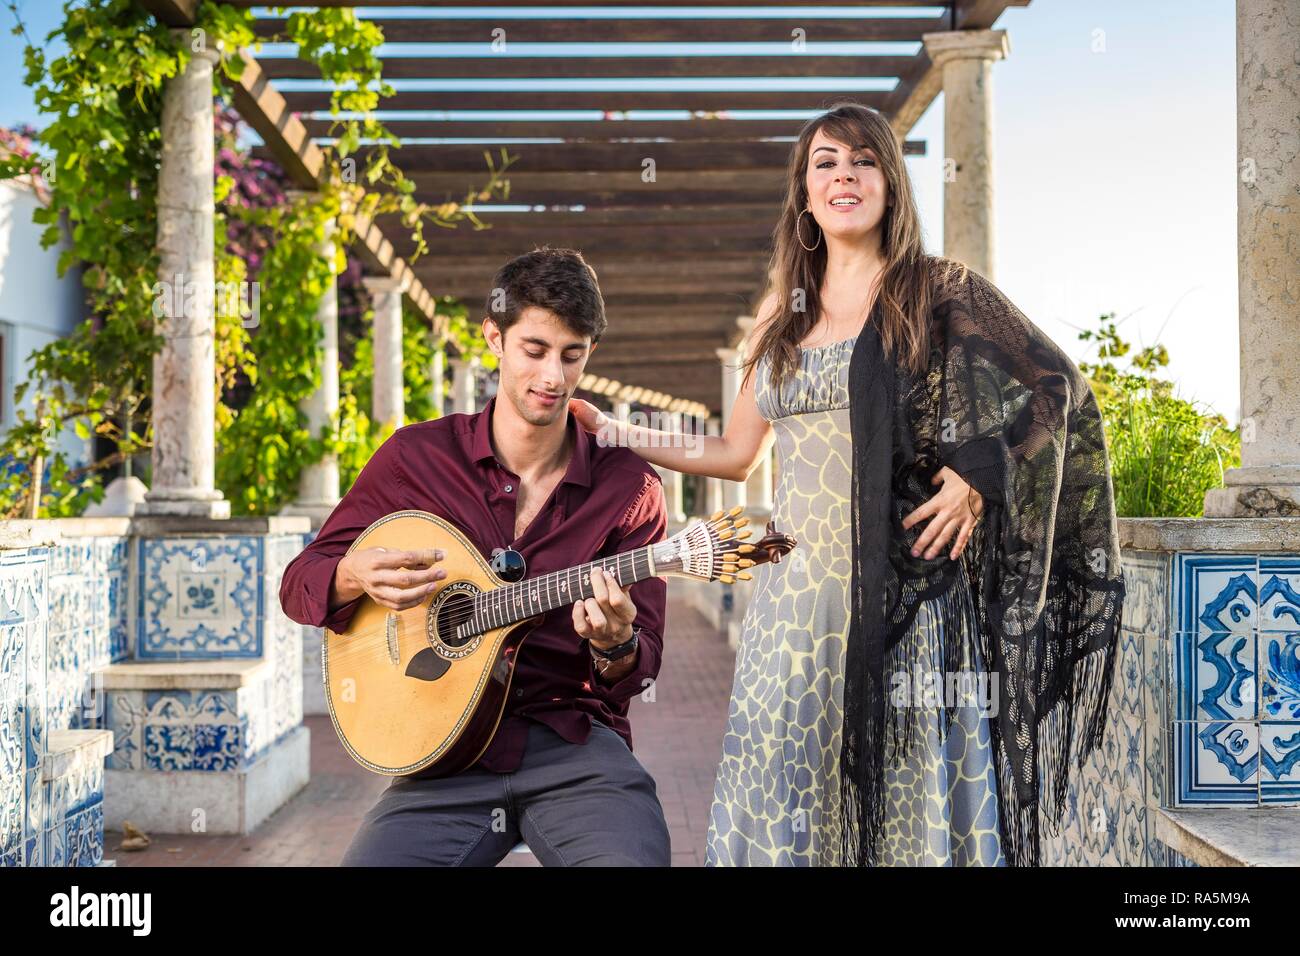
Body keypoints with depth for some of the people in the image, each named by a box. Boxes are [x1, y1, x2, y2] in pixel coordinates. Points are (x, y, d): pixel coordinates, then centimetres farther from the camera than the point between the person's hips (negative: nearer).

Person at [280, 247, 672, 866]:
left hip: (575, 745, -1)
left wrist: (616, 648, -20)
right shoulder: (417, 456, 6)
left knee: (631, 856, -30)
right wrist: (356, 577, -13)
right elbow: (299, 584, 10)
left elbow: (640, 668, 4)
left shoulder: (629, 487, 3)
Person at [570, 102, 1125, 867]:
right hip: (798, 597, 4)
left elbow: (1058, 388, 1)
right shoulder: (784, 314, 14)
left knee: (923, 808, 0)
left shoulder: (939, 294, 1)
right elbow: (737, 455, 20)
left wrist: (980, 473, -13)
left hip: (907, 596, -4)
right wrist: (613, 434, 15)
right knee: (779, 810, 5)